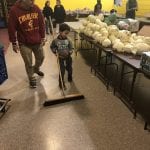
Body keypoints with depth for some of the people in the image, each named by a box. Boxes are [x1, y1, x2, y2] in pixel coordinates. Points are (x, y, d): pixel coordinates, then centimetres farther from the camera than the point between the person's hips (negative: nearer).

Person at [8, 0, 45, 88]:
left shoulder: (36, 8, -6)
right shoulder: (14, 10, -16)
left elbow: (42, 24, 3)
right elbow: (12, 28, -10)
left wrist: (43, 38, 6)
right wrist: (14, 43, -6)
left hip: (37, 41, 4)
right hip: (24, 43, -3)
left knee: (41, 57, 19)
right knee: (28, 63, 6)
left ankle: (36, 69, 50)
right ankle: (32, 79, 30)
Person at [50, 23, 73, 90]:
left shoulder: (68, 40, -7)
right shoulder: (56, 41, -10)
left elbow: (71, 48, -2)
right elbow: (52, 47, 6)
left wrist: (69, 52, -21)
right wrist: (55, 52, -8)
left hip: (68, 58, 2)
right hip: (61, 58, -2)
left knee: (69, 69, 17)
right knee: (62, 70, -2)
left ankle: (70, 77, 49)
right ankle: (61, 83, 14)